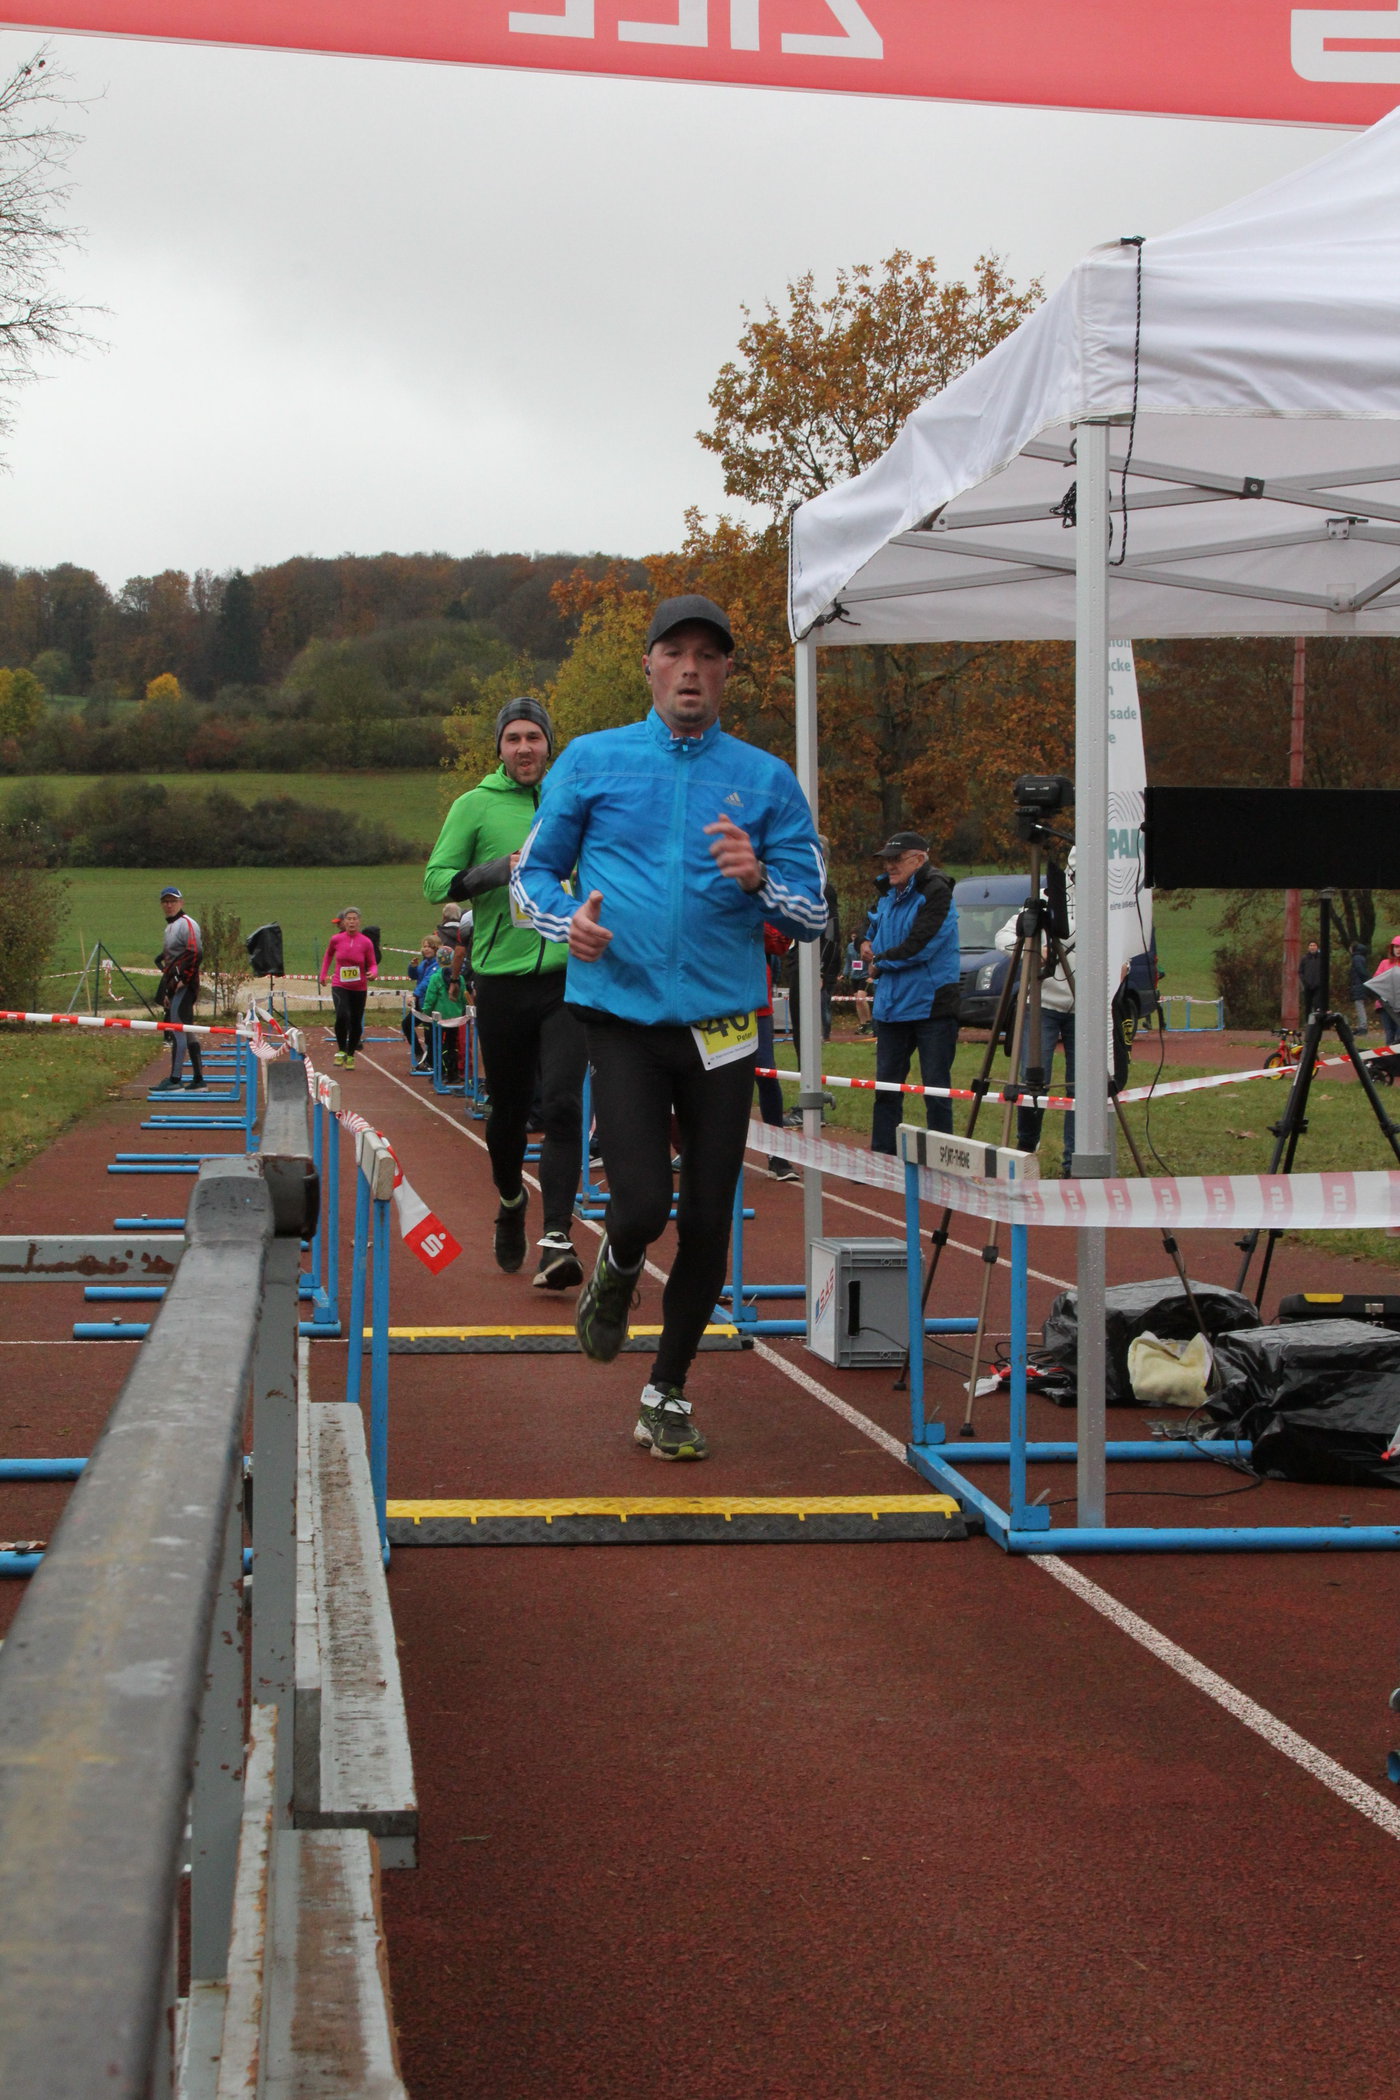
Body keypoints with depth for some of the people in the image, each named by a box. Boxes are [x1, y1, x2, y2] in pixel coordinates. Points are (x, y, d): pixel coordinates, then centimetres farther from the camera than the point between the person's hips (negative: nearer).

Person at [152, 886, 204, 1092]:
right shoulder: (170, 927, 22)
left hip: (184, 985, -10)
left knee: (177, 1029, -13)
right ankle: (198, 1079, 13)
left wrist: (183, 979, -23)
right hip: (174, 984, 10)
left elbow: (195, 952, -21)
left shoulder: (187, 924, -9)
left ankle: (175, 1079, -15)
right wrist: (166, 993, 23)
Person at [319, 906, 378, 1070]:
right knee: (342, 1016, -24)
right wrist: (323, 974, 16)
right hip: (340, 986, -1)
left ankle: (350, 1056, 27)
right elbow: (328, 954, 16)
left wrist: (373, 973, -24)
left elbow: (373, 964, -2)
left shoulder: (366, 942, -7)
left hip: (359, 989, 1)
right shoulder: (336, 939, -5)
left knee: (356, 1023, 7)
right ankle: (341, 1050, -5)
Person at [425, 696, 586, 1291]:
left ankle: (557, 1241, -15)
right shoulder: (475, 805, 2)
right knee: (507, 1108, 11)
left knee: (563, 1105, -13)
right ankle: (510, 1200, 40)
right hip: (501, 977, 0)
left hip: (567, 979, 1)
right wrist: (494, 872, -18)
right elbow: (435, 881, -3)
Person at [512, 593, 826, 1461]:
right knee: (644, 1205, -14)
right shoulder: (592, 761, 6)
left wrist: (757, 880, -16)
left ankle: (670, 1393, 22)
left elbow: (816, 915, 5)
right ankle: (617, 1270, 24)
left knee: (707, 1222, 4)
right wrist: (569, 917, -9)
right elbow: (533, 870, 13)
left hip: (722, 1028, 2)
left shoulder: (767, 779, 6)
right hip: (623, 1020, -1)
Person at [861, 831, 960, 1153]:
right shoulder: (888, 894, 12)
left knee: (936, 1088, -2)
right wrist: (867, 942, 9)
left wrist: (880, 961, -7)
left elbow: (919, 946, -21)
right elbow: (873, 923, 32)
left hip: (931, 1006, -8)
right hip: (891, 1006, 8)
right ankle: (881, 1157, 18)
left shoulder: (936, 893, -12)